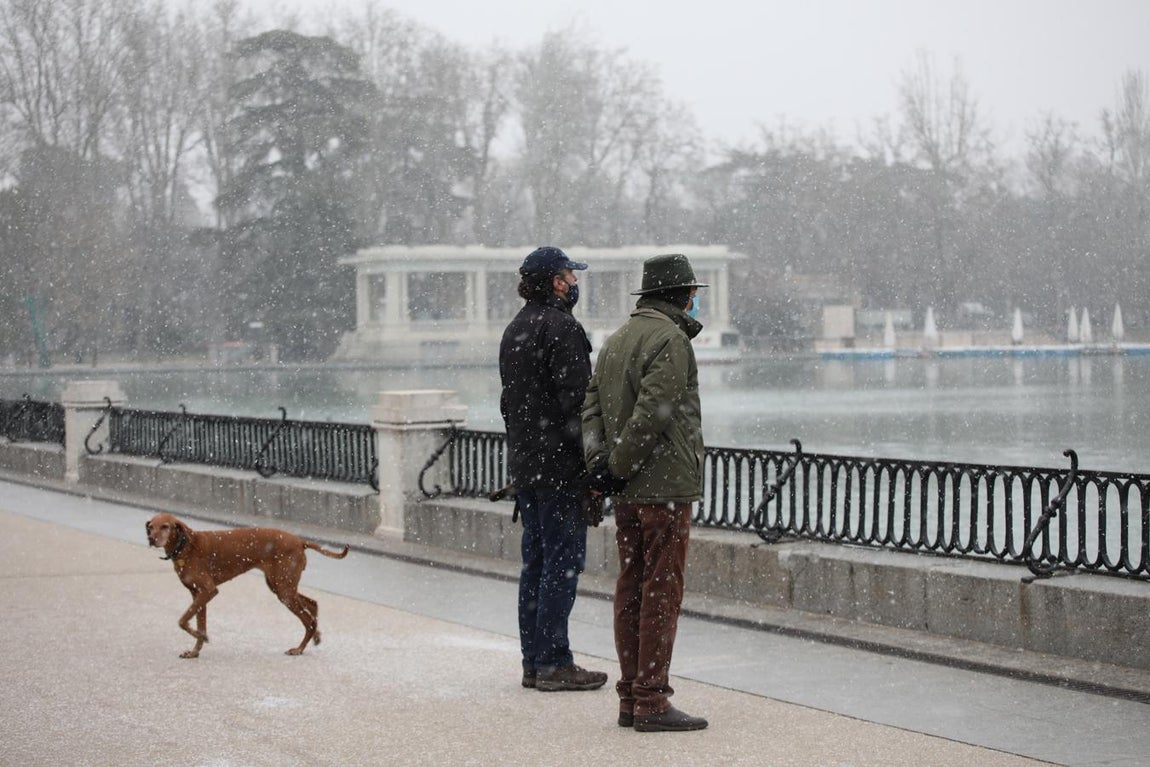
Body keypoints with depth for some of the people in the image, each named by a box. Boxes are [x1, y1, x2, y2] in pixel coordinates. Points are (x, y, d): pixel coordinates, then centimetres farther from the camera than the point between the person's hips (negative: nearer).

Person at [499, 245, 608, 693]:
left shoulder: (514, 331, 17)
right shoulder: (562, 328, -13)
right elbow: (575, 400, -19)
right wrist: (593, 464, -16)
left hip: (523, 464, 9)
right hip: (559, 466, -9)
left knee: (536, 559, 12)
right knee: (564, 559, -5)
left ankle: (534, 662, 14)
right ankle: (553, 662, -5)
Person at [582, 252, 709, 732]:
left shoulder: (617, 339, 16)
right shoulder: (670, 340, -13)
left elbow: (593, 405, 13)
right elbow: (651, 413, -20)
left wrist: (598, 458, 1)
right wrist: (619, 467, -11)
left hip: (627, 493, 9)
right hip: (665, 485, -9)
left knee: (630, 589, 10)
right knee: (662, 591, -6)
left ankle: (630, 699, 14)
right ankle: (651, 701, -5)